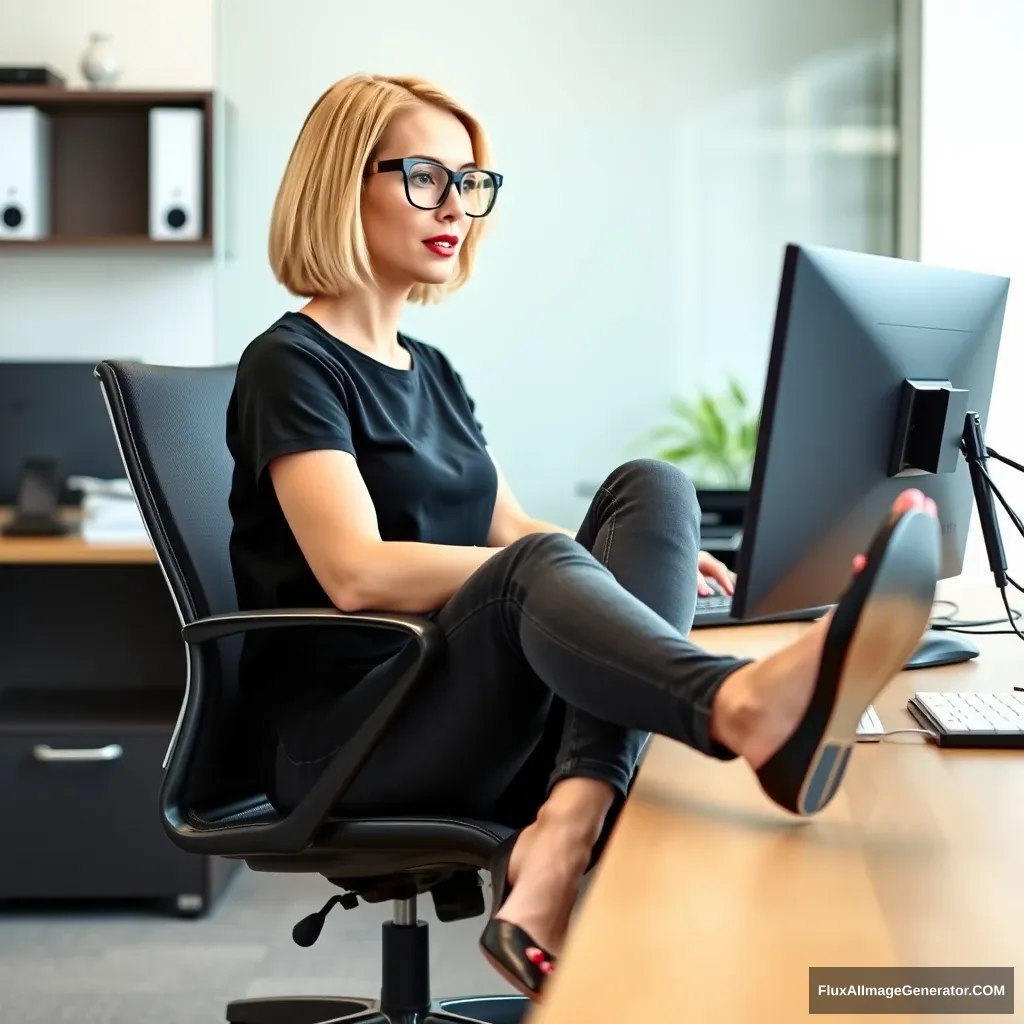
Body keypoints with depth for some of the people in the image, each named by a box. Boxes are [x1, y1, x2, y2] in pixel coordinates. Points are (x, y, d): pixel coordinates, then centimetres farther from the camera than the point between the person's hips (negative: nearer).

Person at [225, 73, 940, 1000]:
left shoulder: (431, 372, 22)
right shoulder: (291, 365, -3)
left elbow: (509, 532, 18)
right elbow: (358, 574, -17)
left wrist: (656, 548, -3)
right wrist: (591, 564, -18)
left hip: (468, 735, 7)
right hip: (349, 742, -7)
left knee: (654, 488, -16)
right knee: (534, 571, -35)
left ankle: (561, 839, -37)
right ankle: (749, 707, -69)